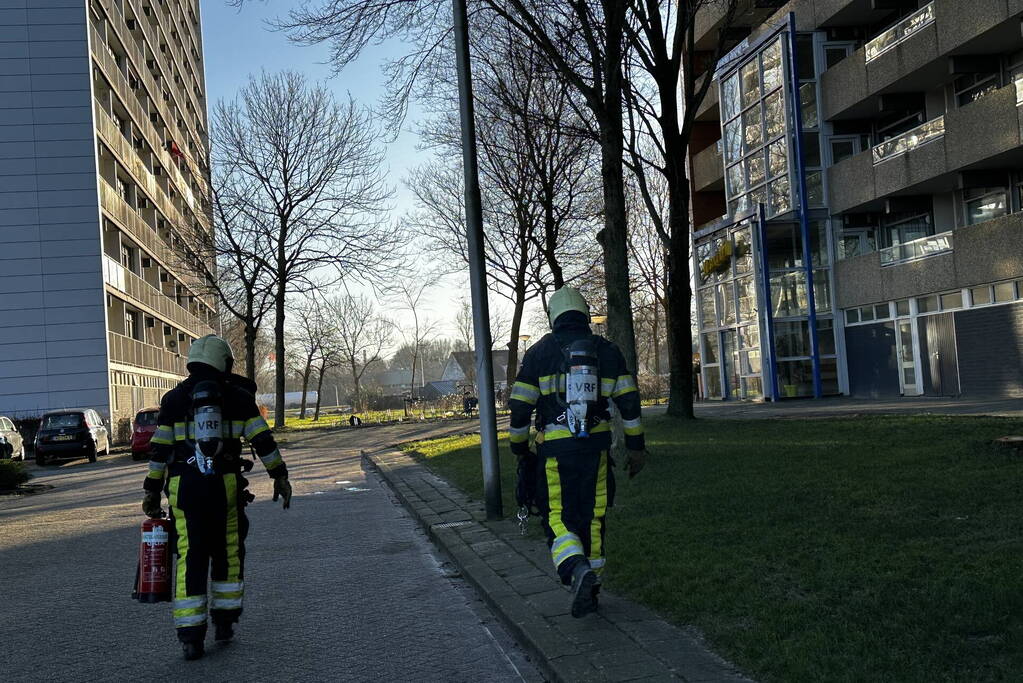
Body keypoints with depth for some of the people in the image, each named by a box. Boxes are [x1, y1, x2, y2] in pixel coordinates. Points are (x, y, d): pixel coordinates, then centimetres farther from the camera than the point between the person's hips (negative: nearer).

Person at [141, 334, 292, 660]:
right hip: (226, 486, 0)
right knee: (228, 552, 15)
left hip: (184, 487, 0)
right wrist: (280, 476, 9)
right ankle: (224, 621, 23)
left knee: (191, 558, 2)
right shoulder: (238, 397, 4)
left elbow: (159, 450, 5)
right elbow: (263, 441, 2)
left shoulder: (174, 399, 6)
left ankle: (190, 635, -2)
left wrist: (152, 492, 12)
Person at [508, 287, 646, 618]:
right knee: (592, 515, 13)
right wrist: (636, 446, 9)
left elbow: (520, 406, -2)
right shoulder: (607, 351, 6)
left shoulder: (540, 352, -1)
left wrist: (519, 448, 9)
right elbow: (629, 401, 3)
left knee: (557, 516, 4)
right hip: (597, 446, 3)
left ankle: (577, 569, -23)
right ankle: (590, 587, 18)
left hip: (554, 448, -3)